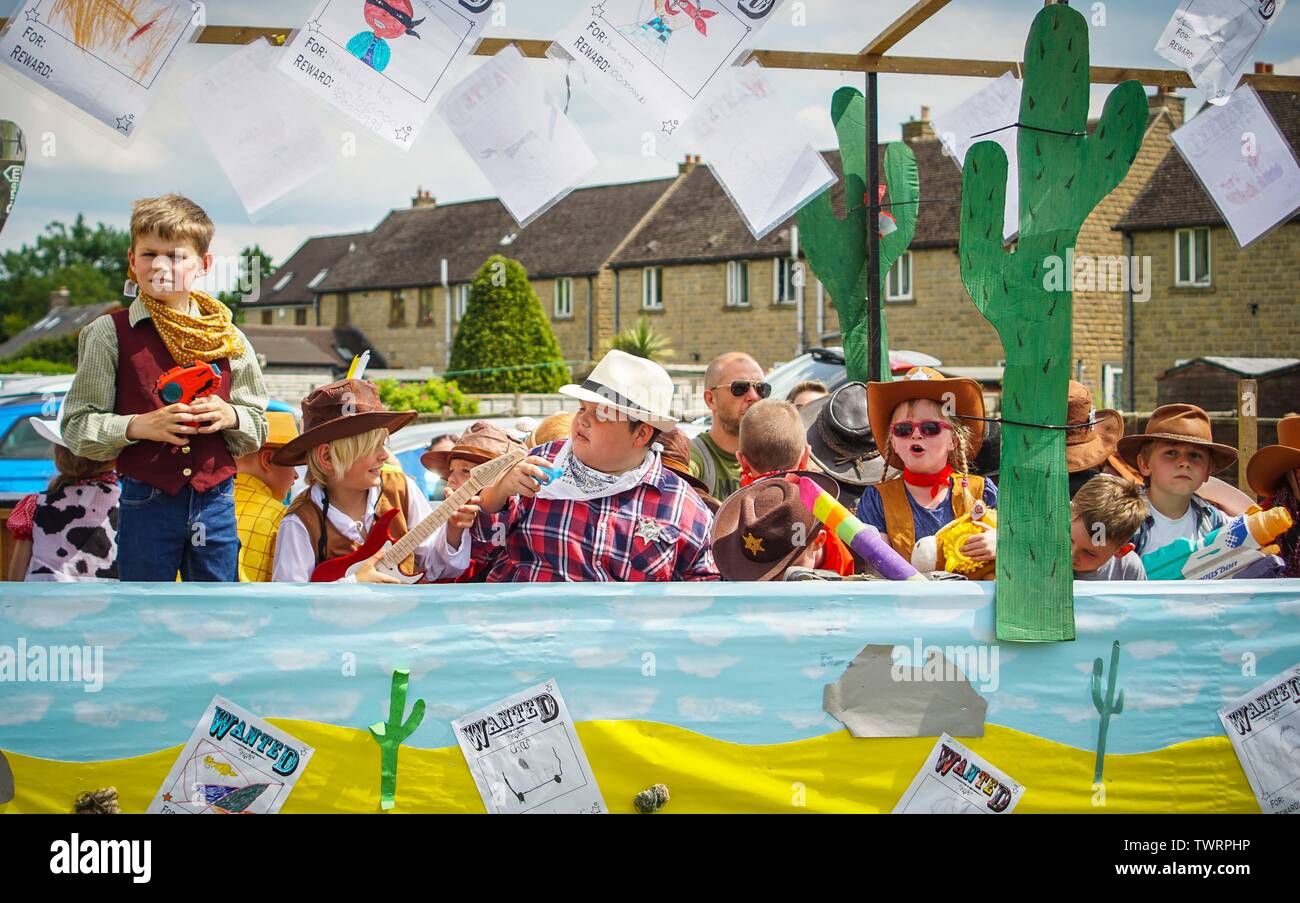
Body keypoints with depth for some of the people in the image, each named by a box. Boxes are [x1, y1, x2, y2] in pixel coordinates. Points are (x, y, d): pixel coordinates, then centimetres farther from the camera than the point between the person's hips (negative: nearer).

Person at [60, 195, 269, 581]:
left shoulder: (228, 337, 8)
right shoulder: (109, 334, -1)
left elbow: (258, 427, 13)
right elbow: (77, 426, -3)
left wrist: (230, 415, -9)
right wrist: (138, 425, -18)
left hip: (216, 503, 3)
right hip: (146, 504, -2)